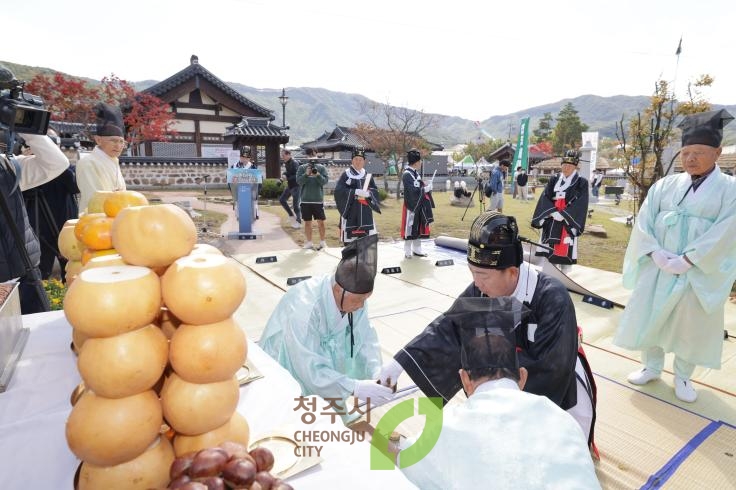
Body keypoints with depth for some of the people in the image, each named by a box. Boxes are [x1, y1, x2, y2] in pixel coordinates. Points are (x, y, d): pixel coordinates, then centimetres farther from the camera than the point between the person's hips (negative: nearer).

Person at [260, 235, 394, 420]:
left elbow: (366, 338, -15)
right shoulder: (304, 307, -37)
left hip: (322, 349, 6)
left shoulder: (353, 296, -19)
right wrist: (355, 388, -36)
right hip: (285, 361, -6)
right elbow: (310, 368, -35)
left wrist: (377, 374, -28)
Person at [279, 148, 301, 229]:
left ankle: (299, 222, 6)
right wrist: (284, 174, 1)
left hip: (296, 186, -9)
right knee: (282, 199, 12)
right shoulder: (286, 163, 7)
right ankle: (292, 215, 24)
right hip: (289, 186, 9)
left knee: (295, 204, -5)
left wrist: (287, 178, -24)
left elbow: (297, 176, -25)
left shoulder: (294, 163, -18)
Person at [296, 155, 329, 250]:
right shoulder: (302, 168, 3)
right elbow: (298, 181, -6)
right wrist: (306, 174, -21)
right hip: (305, 200, 1)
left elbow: (325, 181, -7)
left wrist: (318, 175, -24)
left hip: (318, 199, 0)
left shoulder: (322, 168, 3)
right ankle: (309, 243, 18)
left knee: (321, 222, 2)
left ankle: (322, 242, 14)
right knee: (307, 222, 8)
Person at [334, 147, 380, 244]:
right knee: (350, 238, -3)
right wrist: (355, 192, -18)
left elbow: (375, 190, 10)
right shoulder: (346, 174, -1)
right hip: (350, 212, -4)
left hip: (365, 213, 4)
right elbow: (338, 190, -10)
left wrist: (368, 193, -13)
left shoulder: (368, 175, 12)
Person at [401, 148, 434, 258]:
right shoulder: (407, 175, -17)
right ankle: (408, 251, 11)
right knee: (410, 228, 0)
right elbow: (413, 191, -23)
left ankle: (416, 249, 25)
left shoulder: (415, 173, 11)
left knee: (419, 227, 14)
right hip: (411, 206, -9)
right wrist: (426, 188, -16)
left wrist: (425, 185, -2)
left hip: (419, 206, 9)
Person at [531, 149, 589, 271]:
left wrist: (562, 214, -18)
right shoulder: (554, 180, 9)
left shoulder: (582, 183, 1)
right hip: (551, 222, 3)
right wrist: (553, 212, -15)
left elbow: (580, 203, -9)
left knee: (566, 251, -1)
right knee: (549, 250, 5)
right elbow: (544, 197, 0)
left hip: (568, 222, -3)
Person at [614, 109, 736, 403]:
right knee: (650, 317, 8)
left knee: (691, 325, 8)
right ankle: (652, 367, 28)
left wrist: (686, 261, -19)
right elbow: (644, 221, 0)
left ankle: (682, 377, 27)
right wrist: (656, 253, -14)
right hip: (657, 267, 2)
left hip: (700, 272, -2)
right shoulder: (665, 185, 5)